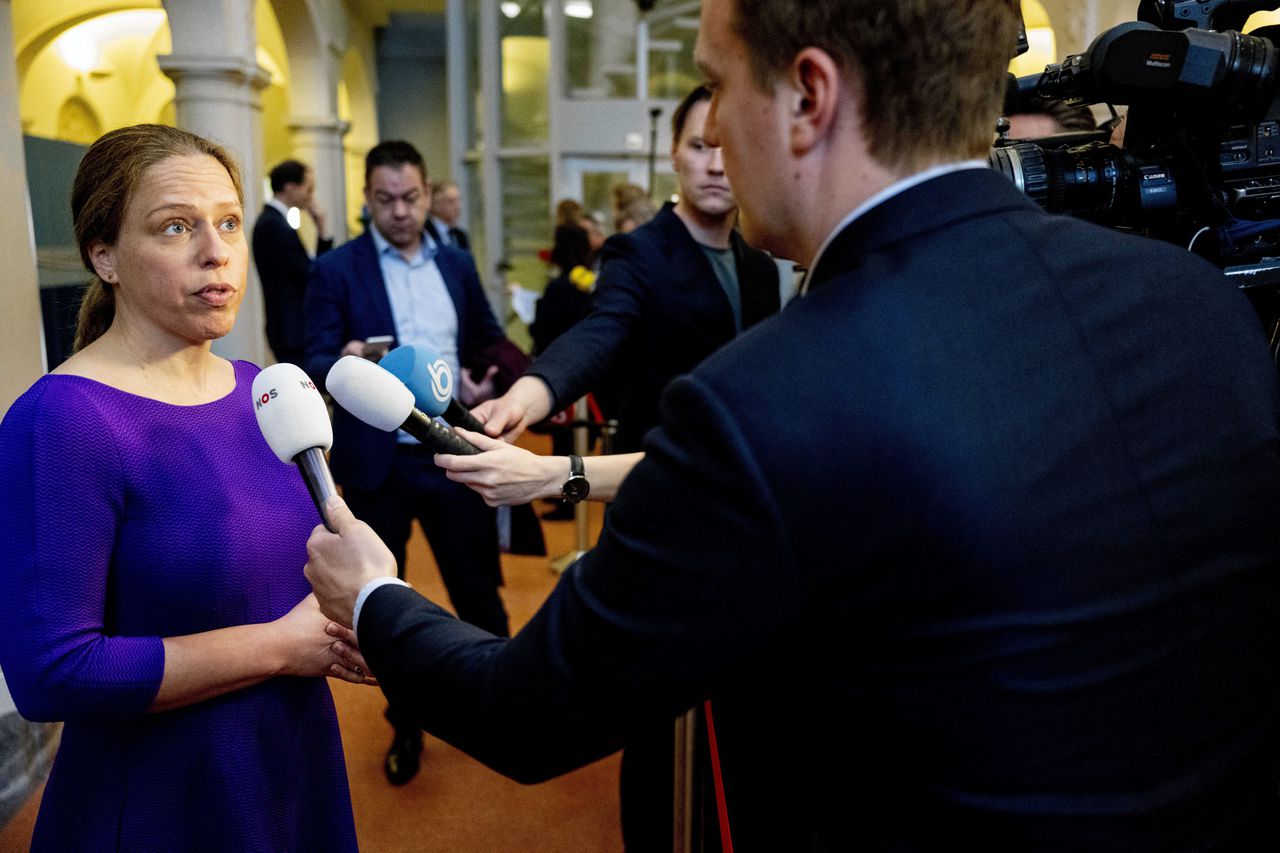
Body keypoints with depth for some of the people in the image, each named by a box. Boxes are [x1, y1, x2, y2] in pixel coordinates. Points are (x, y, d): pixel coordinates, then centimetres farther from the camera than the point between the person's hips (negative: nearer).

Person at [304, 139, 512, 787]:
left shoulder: (457, 265, 8)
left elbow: (490, 339, 18)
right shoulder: (335, 271, -3)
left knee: (478, 588, 8)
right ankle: (406, 724, 32)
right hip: (376, 461, -1)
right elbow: (316, 365, -8)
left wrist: (485, 377, -3)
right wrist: (343, 362, -31)